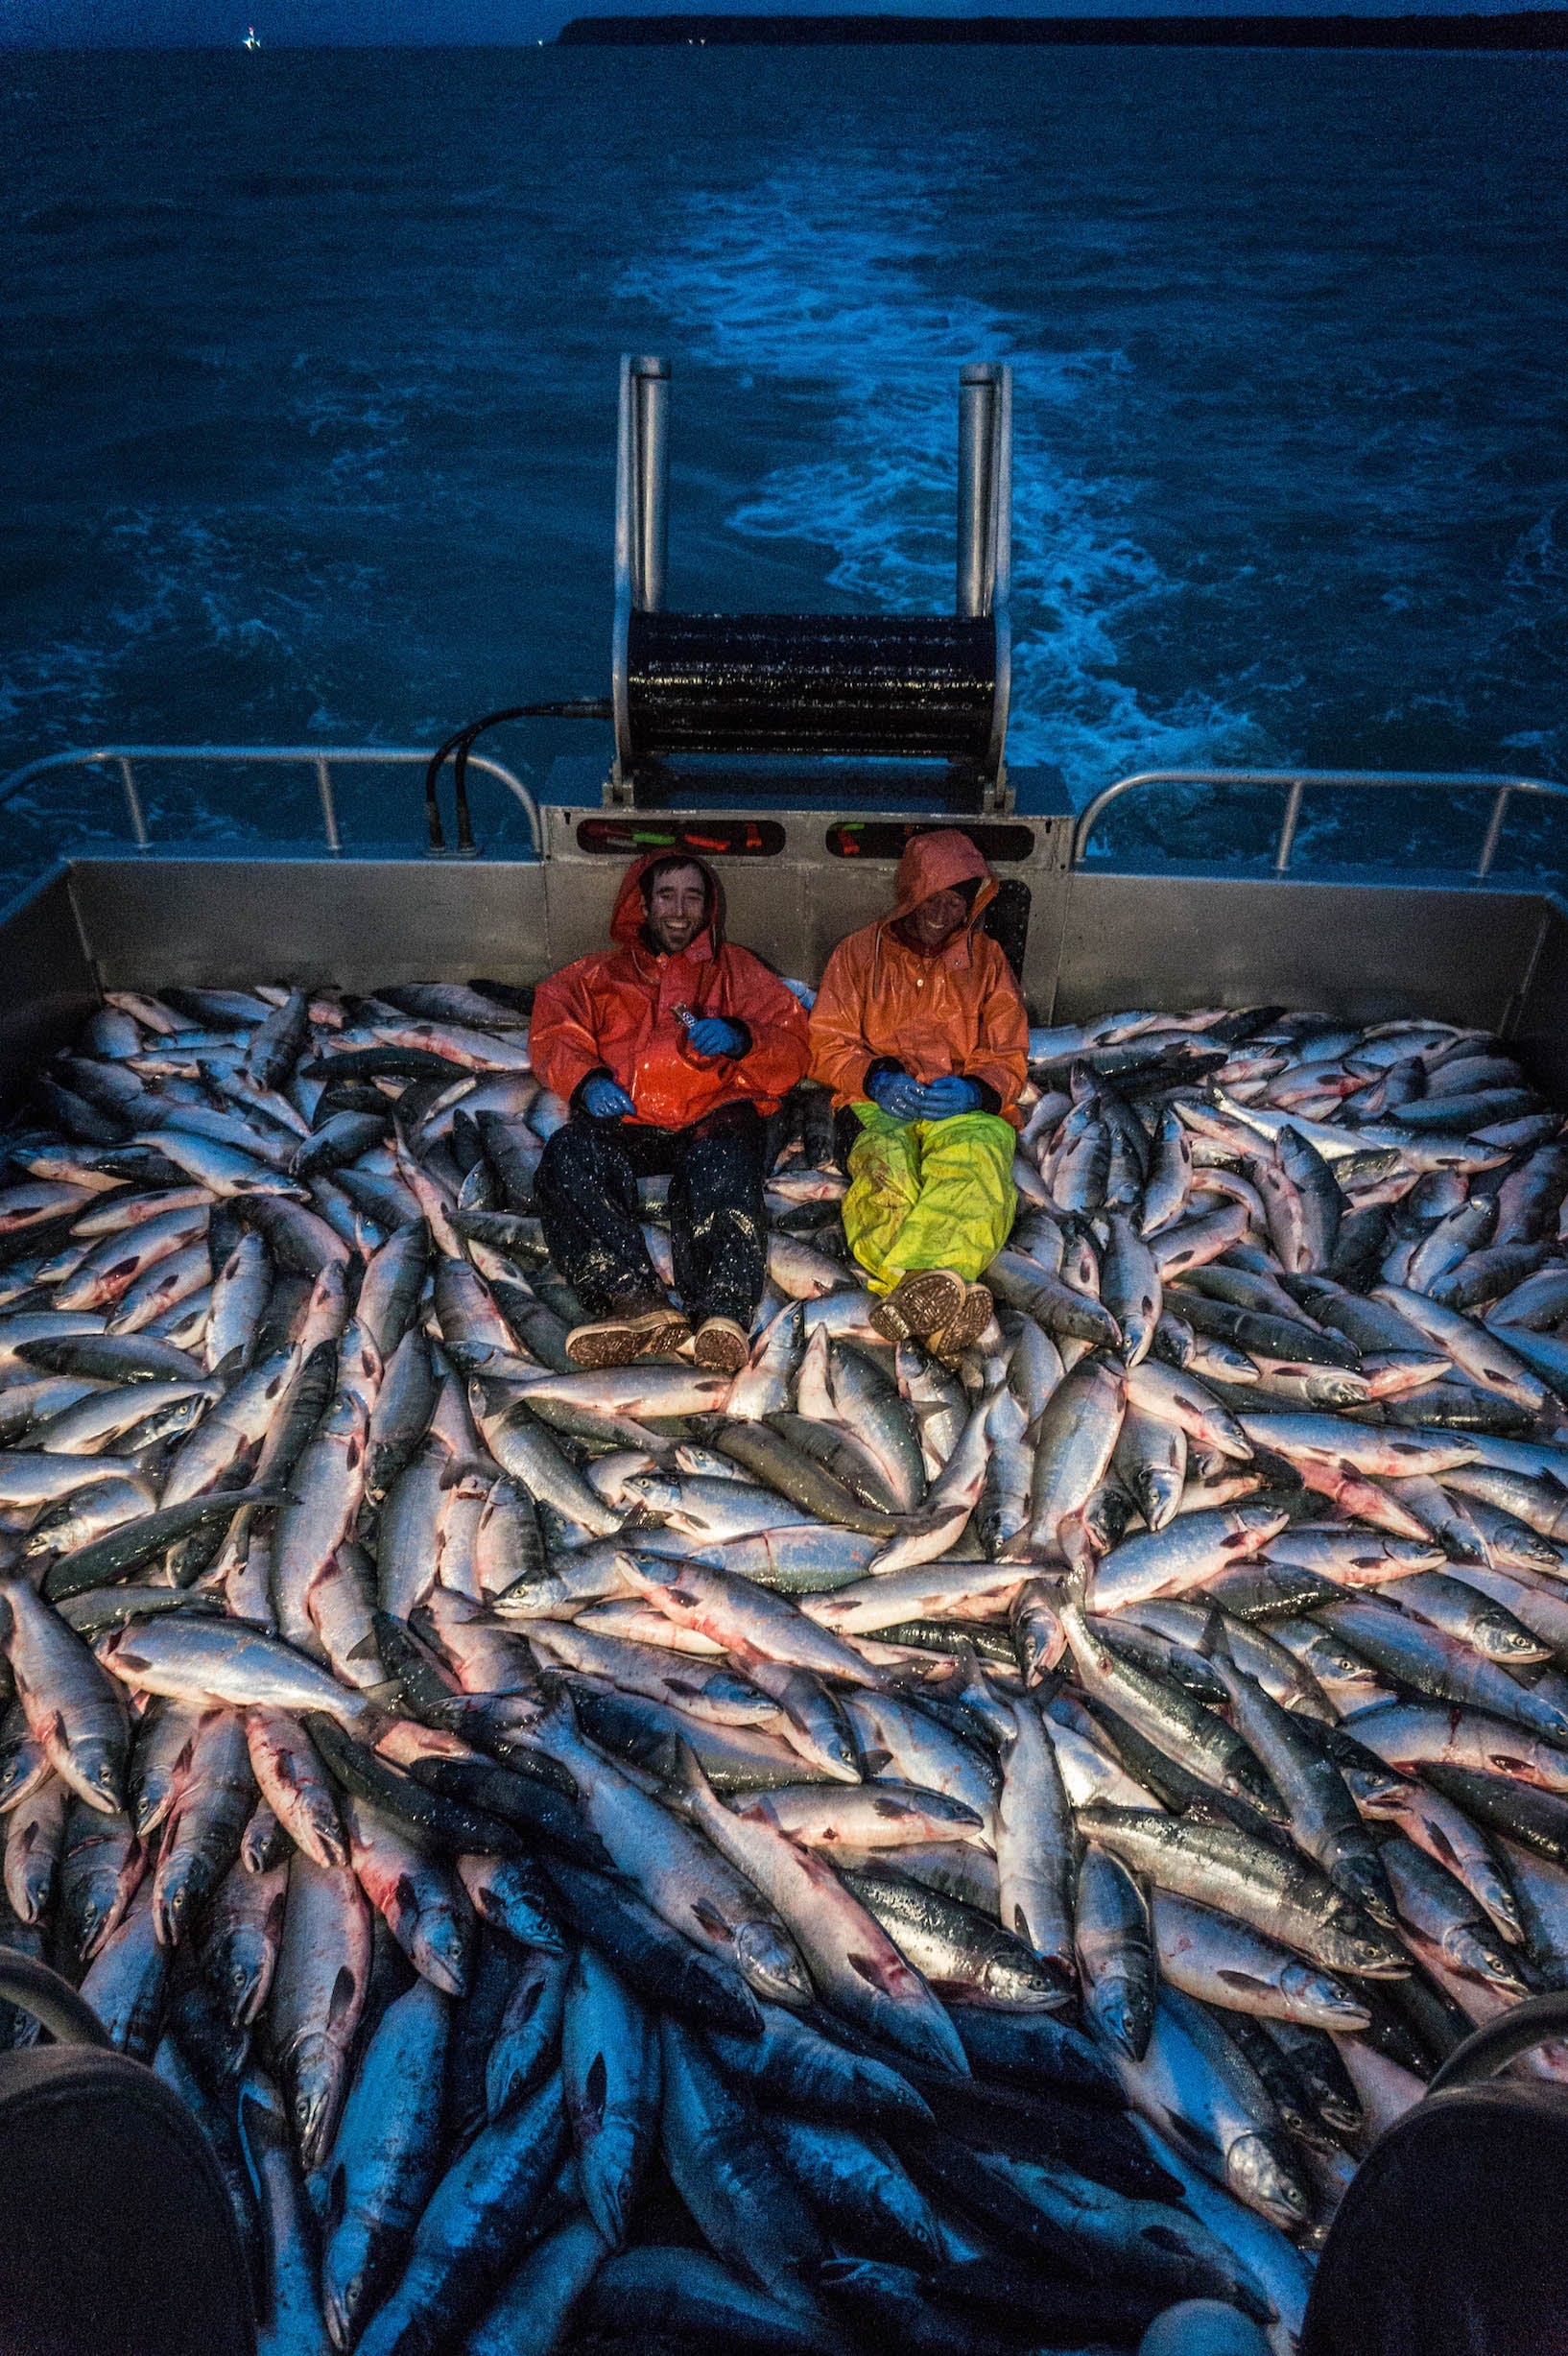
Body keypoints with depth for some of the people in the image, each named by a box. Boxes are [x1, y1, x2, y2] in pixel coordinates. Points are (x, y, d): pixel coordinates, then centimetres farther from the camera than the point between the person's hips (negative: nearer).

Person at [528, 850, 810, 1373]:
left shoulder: (736, 970, 30)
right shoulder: (599, 973, 33)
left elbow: (792, 1050, 18)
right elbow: (552, 1031, 15)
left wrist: (740, 1037, -5)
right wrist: (586, 1079, -8)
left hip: (711, 1117, -1)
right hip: (623, 1121, 1)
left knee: (723, 1168, -38)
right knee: (568, 1155, -34)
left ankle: (723, 1307, -57)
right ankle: (637, 1301, -49)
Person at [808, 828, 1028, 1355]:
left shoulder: (987, 959, 23)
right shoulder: (860, 952, 21)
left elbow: (1009, 1059, 16)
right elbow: (827, 1044, 13)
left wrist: (975, 1091, -9)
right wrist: (875, 1078, -10)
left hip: (966, 1108, 0)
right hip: (879, 1106, 0)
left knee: (976, 1167, -39)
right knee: (884, 1170, -39)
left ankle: (910, 1292, -60)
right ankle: (941, 1300, -59)